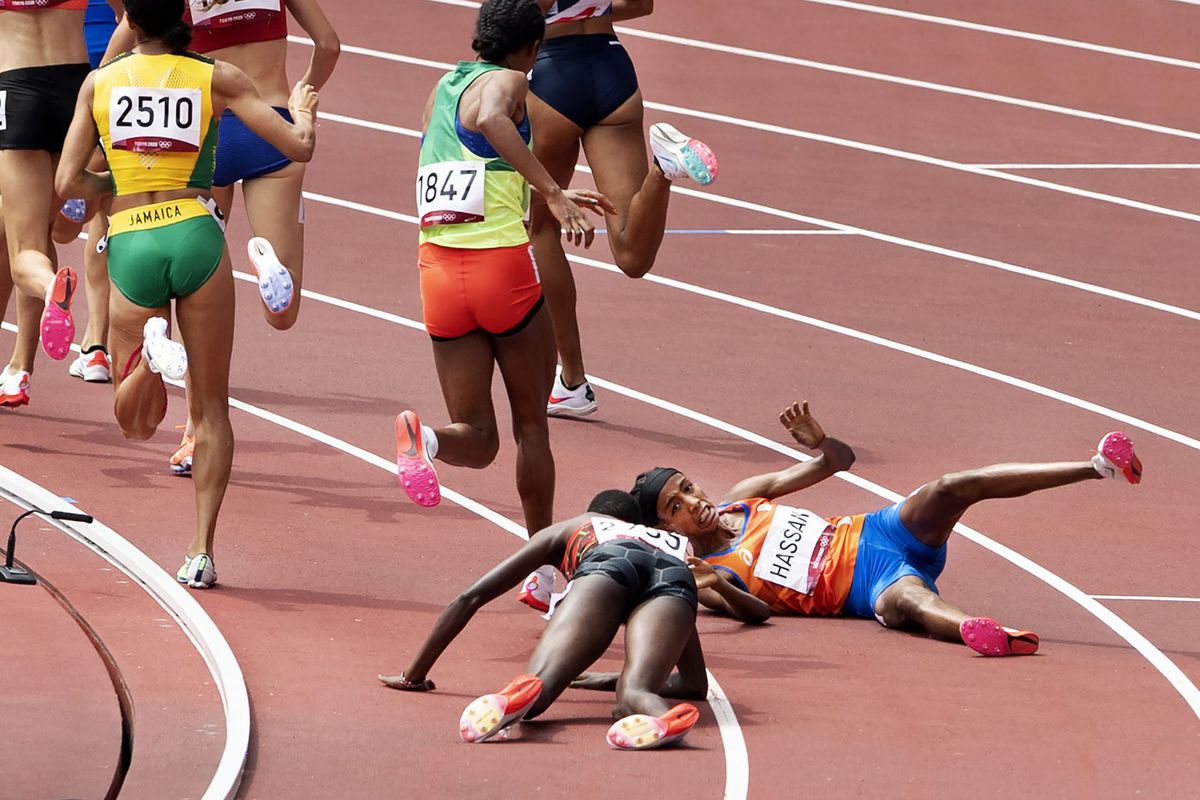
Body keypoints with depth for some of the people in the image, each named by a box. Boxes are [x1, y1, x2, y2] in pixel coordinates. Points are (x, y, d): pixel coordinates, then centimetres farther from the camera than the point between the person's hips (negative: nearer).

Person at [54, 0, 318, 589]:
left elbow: (68, 183, 7)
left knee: (135, 423, 11)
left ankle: (150, 351, -22)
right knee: (211, 410, 11)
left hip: (130, 246, 1)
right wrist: (303, 110, 26)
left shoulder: (100, 82, 9)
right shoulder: (217, 78, 5)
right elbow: (299, 147, 4)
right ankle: (201, 553, 2)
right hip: (196, 237, 0)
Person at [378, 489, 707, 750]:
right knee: (633, 694, -20)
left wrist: (413, 675, 43)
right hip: (675, 574, 2)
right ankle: (656, 715, -59)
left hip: (606, 564, -2)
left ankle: (516, 697, -55)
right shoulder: (673, 541, 48)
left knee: (542, 682, -17)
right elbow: (696, 685, 45)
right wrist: (615, 682, 58)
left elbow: (470, 598, 35)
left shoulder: (565, 531, 42)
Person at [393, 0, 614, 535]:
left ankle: (423, 437, -28)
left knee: (477, 441, 6)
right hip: (502, 262, -5)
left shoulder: (444, 85, 15)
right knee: (531, 424, 13)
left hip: (438, 269, 5)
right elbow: (492, 119, -29)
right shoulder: (506, 82, -5)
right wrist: (552, 192, -33)